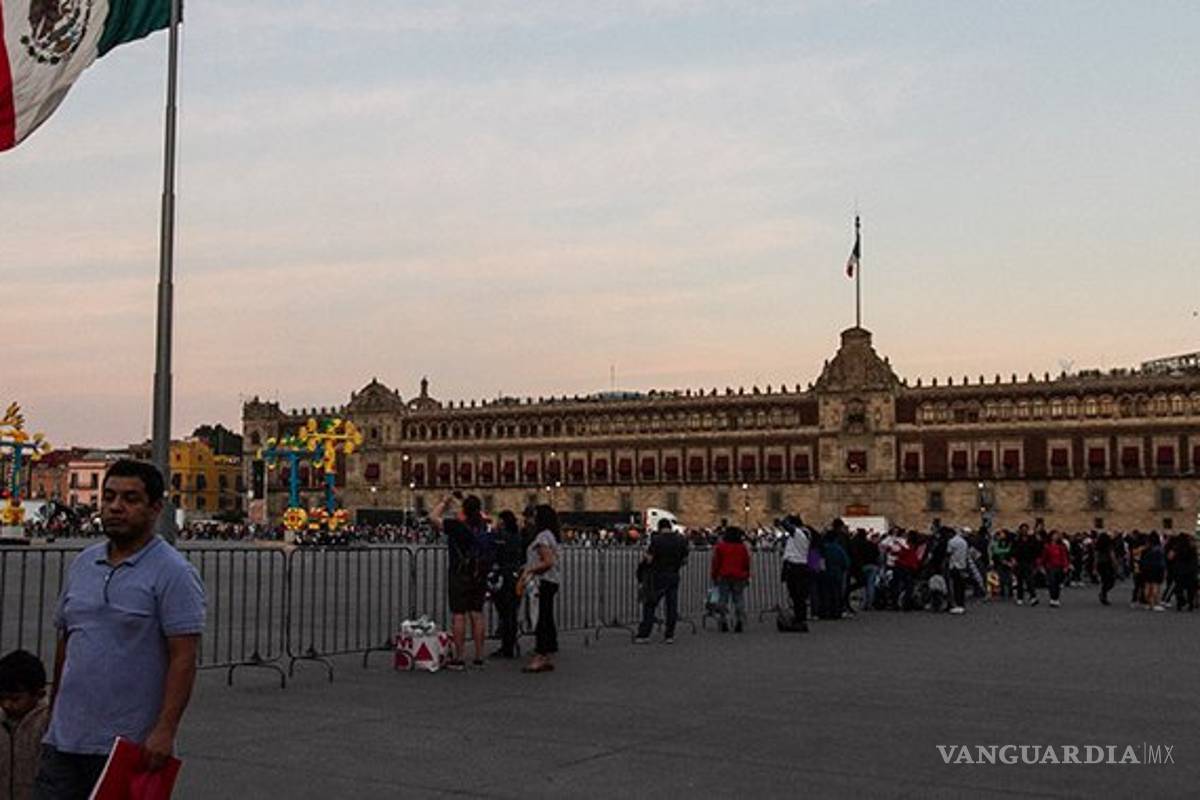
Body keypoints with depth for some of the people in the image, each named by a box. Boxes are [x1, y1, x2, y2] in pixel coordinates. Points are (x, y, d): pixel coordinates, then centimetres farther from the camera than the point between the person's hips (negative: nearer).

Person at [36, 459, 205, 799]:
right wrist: (55, 713, 20)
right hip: (63, 741, 6)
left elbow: (183, 658, -15)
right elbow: (65, 641, 20)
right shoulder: (81, 564, 12)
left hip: (132, 746, -6)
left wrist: (165, 730, -22)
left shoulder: (173, 573, -10)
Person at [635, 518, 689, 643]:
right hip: (674, 576, 4)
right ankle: (669, 635, 11)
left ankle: (644, 635, 0)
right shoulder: (681, 540, 3)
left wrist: (644, 556, 8)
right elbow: (685, 560, 8)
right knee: (672, 606, 9)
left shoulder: (656, 540, -11)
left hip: (658, 576, -4)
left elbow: (649, 560, -13)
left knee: (650, 605, 2)